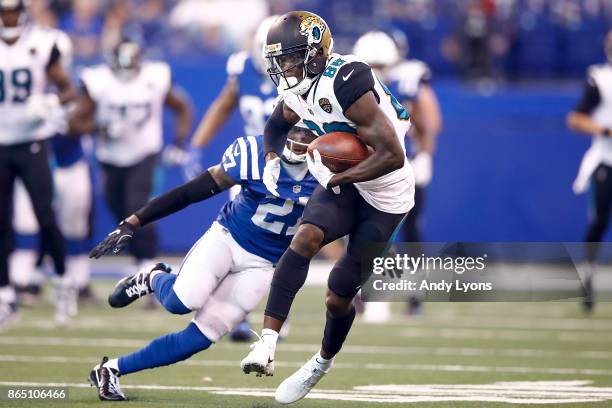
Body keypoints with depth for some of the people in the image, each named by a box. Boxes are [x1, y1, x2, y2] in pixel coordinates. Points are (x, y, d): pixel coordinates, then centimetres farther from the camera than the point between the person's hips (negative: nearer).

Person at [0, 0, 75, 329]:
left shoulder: (41, 44, -4)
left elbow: (68, 90, 0)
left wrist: (50, 102, -19)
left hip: (32, 143, -2)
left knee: (45, 215, -11)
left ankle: (62, 280, 7)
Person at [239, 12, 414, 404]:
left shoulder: (345, 84, -30)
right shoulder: (298, 89, -3)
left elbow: (392, 155, -32)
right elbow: (278, 124, 22)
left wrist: (338, 179, -24)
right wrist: (271, 158, 1)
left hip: (383, 198, -6)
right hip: (340, 183, 6)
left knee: (338, 297, 2)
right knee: (304, 239, -26)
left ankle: (323, 362, 33)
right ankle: (267, 343, -30)